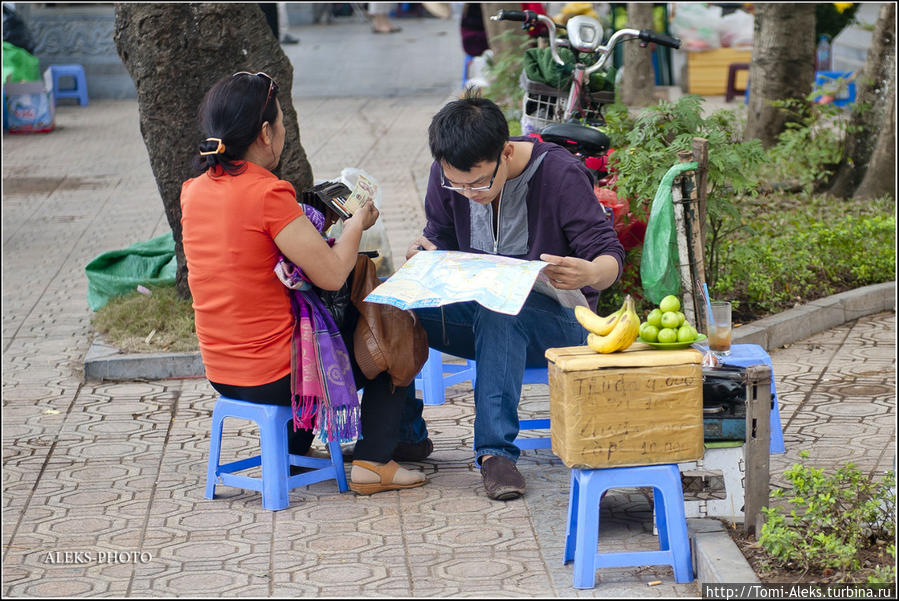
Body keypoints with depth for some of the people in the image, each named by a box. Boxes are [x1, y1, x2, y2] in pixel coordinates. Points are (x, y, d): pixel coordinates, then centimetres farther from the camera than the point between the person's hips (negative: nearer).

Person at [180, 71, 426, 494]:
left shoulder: (193, 191, 1)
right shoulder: (268, 194, -22)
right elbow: (331, 275, -18)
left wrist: (318, 221, 16)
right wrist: (356, 222, 0)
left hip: (220, 373, 8)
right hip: (273, 376, -7)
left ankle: (293, 450, 38)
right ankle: (372, 463, 13)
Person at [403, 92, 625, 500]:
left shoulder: (560, 174, -16)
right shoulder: (446, 177, -3)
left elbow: (609, 255, -14)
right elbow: (441, 241, 9)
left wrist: (591, 274, -39)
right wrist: (425, 258, -16)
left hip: (555, 319, -4)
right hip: (478, 314, 4)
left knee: (496, 310, -39)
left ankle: (496, 449, -34)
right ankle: (404, 431, -7)